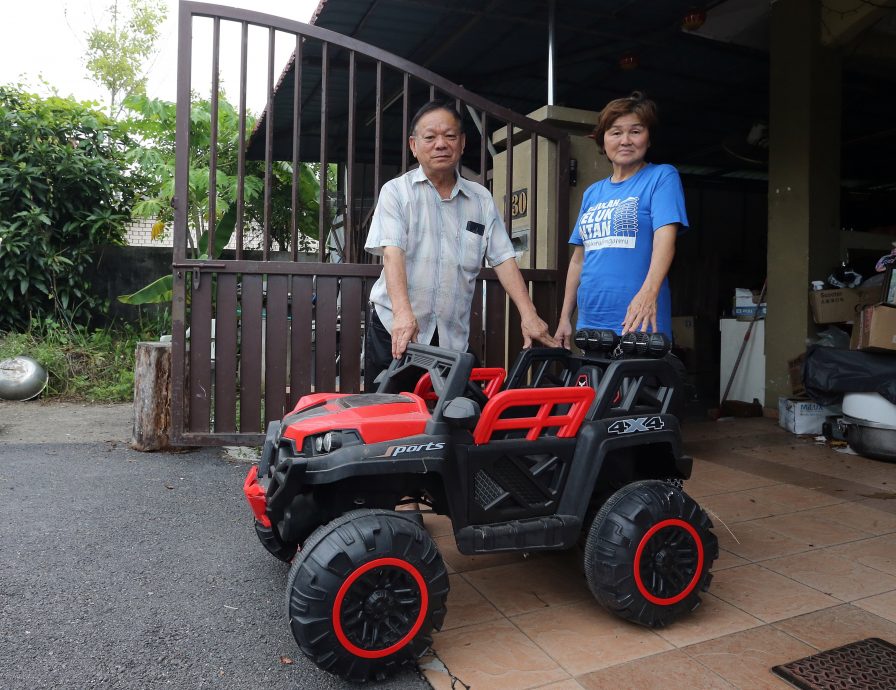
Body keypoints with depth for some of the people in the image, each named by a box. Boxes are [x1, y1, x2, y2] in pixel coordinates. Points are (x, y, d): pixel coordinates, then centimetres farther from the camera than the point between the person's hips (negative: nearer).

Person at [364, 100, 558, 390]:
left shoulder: (481, 199, 10)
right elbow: (392, 253, -14)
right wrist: (403, 313, -29)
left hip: (454, 336, 3)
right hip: (395, 329, -2)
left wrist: (528, 315, -7)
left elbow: (504, 259, 4)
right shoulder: (396, 191, 1)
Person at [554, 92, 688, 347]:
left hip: (638, 325, -5)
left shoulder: (662, 177, 0)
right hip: (589, 324, 5)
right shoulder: (592, 193, 16)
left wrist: (648, 293, -32)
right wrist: (565, 317, 13)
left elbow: (665, 237, -15)